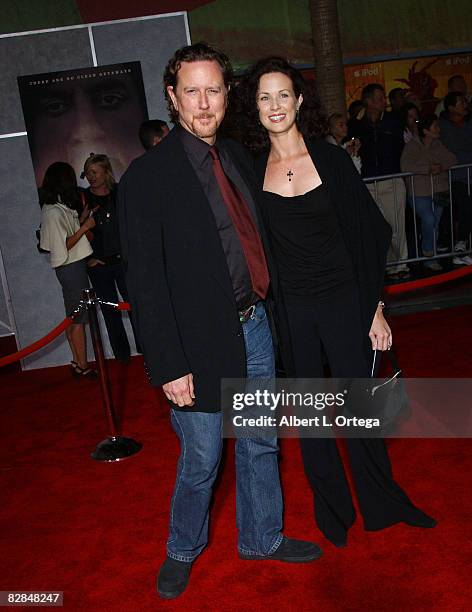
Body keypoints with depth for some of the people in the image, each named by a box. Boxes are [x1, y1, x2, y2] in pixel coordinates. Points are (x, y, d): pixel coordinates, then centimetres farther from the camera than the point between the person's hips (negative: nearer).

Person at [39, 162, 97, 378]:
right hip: (71, 267, -10)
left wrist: (86, 215, 12)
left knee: (73, 317, 14)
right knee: (78, 318, -4)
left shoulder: (56, 208, 11)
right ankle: (83, 366, 3)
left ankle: (77, 361, 22)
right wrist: (86, 226, -13)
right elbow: (65, 244, -19)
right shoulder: (55, 211, -18)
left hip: (71, 266, 10)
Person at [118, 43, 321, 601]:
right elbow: (146, 281, -14)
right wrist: (169, 366, -17)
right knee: (200, 461, 10)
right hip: (202, 340, -6)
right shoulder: (148, 176, -12)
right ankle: (183, 550, 37)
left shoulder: (237, 157, 9)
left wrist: (264, 304, 9)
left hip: (253, 325, 6)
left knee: (261, 444, 19)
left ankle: (261, 537, 42)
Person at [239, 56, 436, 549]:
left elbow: (368, 235, -2)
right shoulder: (252, 170, 1)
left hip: (342, 300, -1)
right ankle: (333, 510, 33)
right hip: (288, 309, 2)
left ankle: (381, 503, 32)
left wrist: (375, 308, -5)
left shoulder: (331, 159, -3)